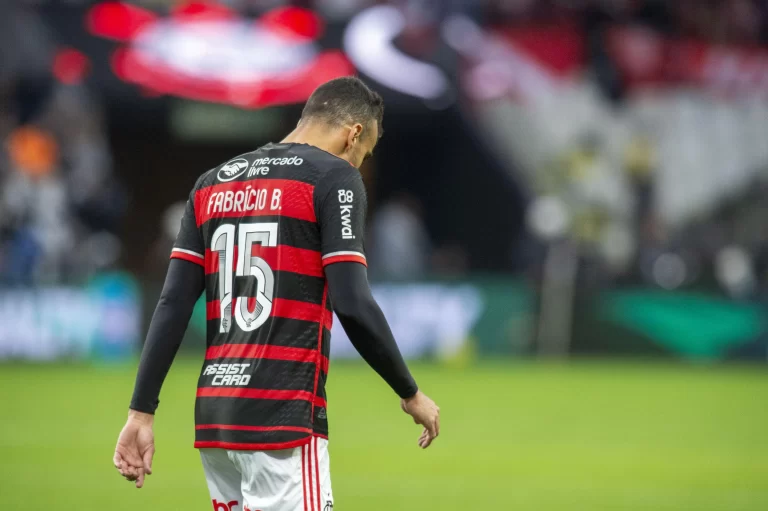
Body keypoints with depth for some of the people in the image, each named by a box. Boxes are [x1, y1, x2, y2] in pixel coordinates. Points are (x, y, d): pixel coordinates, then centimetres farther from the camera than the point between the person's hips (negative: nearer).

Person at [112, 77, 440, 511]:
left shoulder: (213, 183, 16)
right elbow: (354, 307, -12)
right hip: (284, 417, -7)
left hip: (216, 412, 7)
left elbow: (173, 307, 9)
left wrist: (142, 411, 8)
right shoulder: (334, 177, -3)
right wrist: (410, 394, 0)